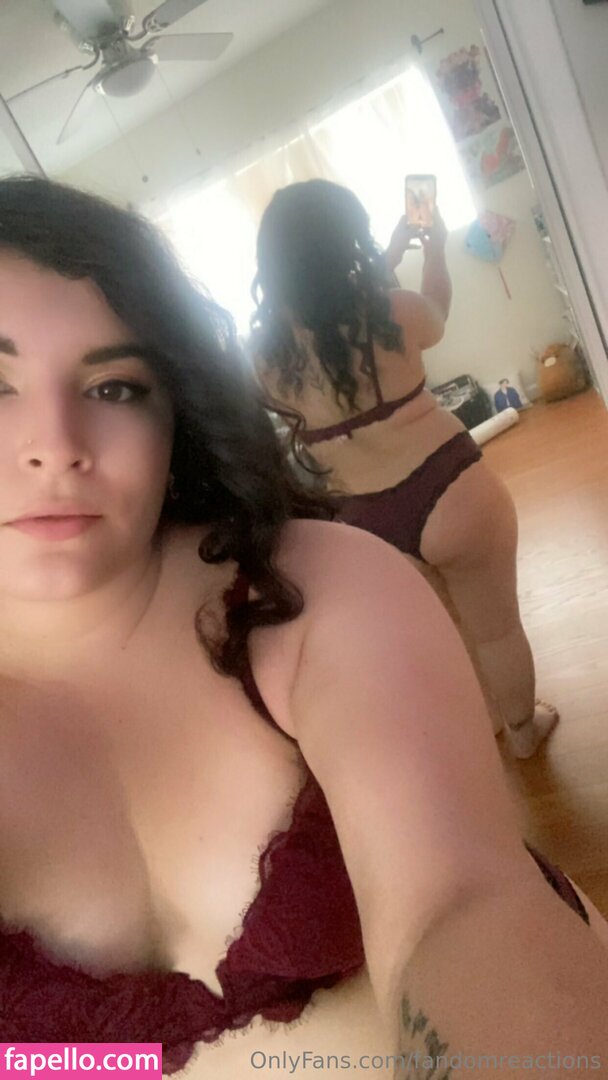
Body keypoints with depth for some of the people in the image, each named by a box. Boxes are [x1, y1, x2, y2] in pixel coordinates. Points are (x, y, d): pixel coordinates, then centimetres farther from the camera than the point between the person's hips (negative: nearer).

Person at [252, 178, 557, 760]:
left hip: (367, 522, 4)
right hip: (451, 494, -3)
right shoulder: (392, 313, -15)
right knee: (496, 628, 22)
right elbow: (436, 313, 11)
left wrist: (391, 255, 22)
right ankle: (523, 727, 46)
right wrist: (435, 248, 29)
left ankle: (488, 723, 51)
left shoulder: (267, 351, -6)